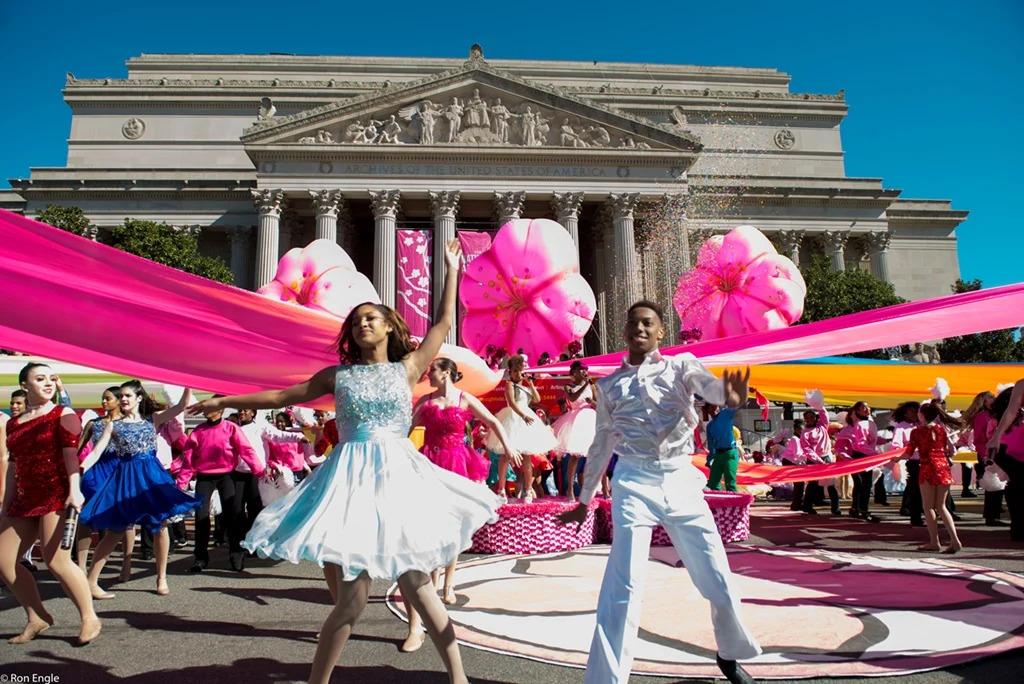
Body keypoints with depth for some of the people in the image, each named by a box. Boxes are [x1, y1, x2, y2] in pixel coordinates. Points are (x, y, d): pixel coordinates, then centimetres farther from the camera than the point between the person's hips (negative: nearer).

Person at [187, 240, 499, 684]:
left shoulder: (408, 368, 9)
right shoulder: (337, 375, 11)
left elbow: (444, 323, 13)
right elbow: (282, 396, 17)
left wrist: (451, 269, 18)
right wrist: (224, 402, 17)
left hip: (397, 475, 0)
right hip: (351, 478, 0)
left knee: (417, 584, 5)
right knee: (353, 598, -4)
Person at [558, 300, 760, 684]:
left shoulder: (681, 365, 6)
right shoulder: (608, 385, 11)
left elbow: (708, 385, -16)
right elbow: (601, 444, 18)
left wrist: (730, 395, -41)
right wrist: (584, 501, 21)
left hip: (681, 480, 1)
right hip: (634, 483, 0)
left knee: (716, 578, 9)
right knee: (622, 587, -9)